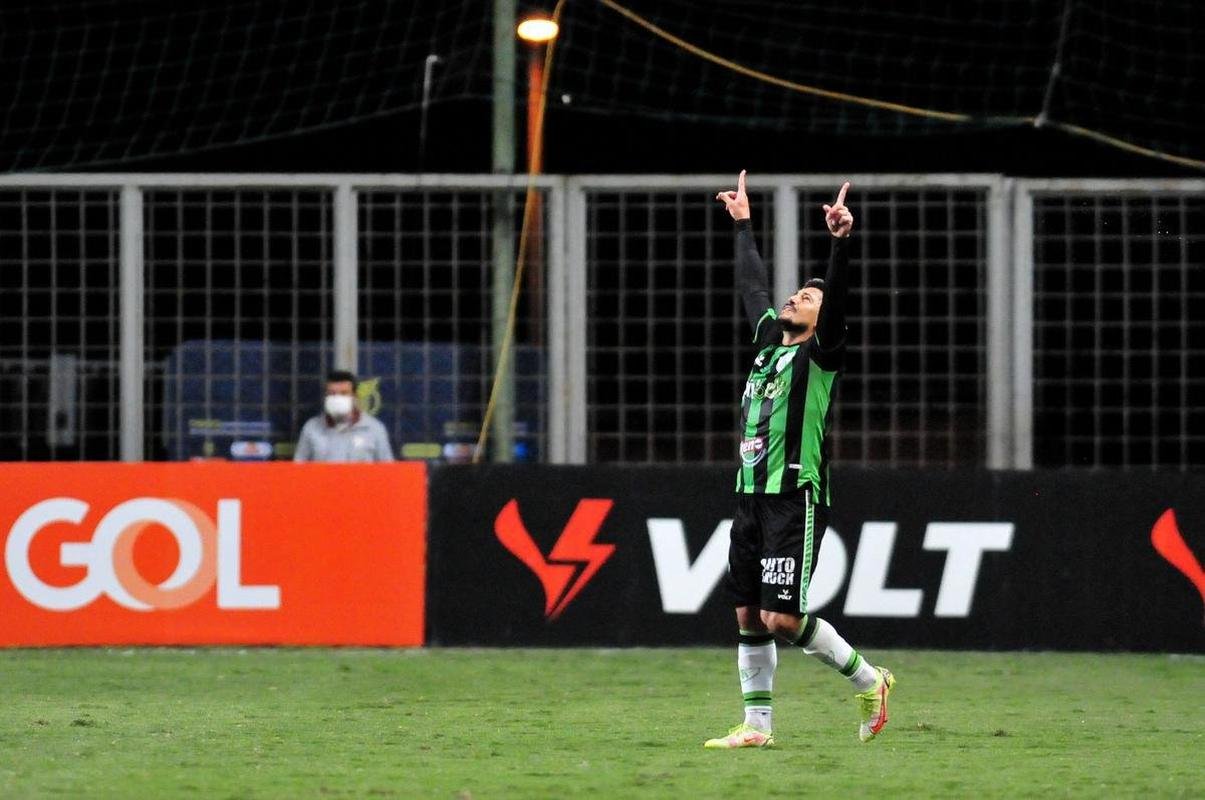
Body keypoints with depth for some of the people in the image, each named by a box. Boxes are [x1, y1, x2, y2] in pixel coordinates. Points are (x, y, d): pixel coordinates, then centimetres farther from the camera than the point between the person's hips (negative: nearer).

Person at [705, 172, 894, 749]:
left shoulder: (819, 354, -3)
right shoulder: (769, 340, 16)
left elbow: (837, 300, -20)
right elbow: (752, 284, 29)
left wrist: (841, 242, -34)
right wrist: (743, 223, 37)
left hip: (796, 499, -8)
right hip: (751, 497, 8)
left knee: (781, 618, -12)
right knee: (749, 616, 5)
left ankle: (867, 680, 6)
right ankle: (756, 726, 10)